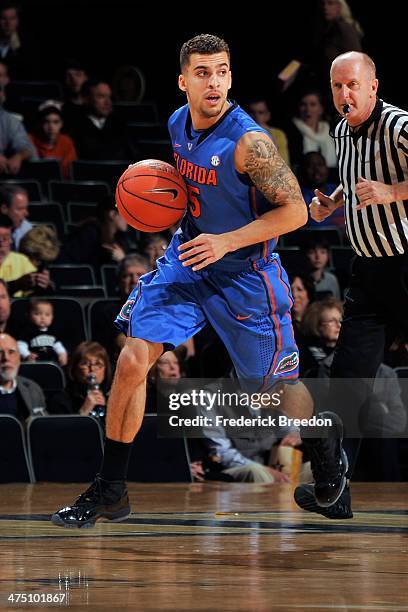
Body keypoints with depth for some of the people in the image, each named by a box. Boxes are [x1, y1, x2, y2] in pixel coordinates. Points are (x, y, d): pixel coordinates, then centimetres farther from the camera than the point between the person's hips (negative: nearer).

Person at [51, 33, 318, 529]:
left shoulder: (248, 141, -23)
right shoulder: (177, 124, 0)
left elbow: (295, 211, -23)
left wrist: (225, 242, -28)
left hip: (243, 273, -5)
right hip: (187, 259, 5)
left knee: (279, 382, 8)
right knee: (132, 358, -10)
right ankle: (110, 490, -2)